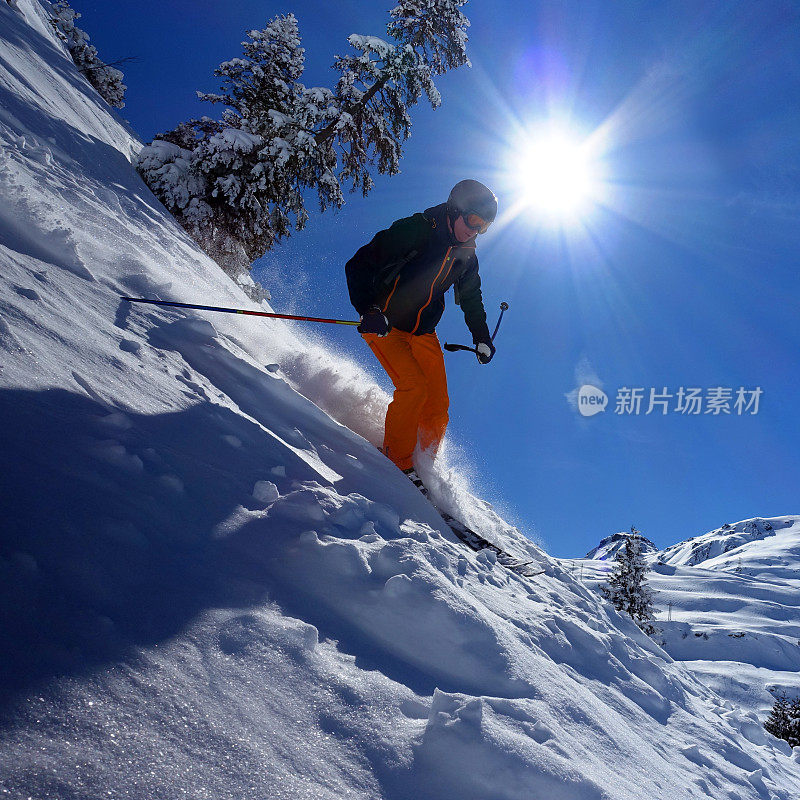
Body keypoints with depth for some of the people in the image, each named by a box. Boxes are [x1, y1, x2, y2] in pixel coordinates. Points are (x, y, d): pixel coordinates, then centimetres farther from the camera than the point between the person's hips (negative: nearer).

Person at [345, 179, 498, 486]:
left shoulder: (466, 256, 5)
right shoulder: (413, 230, -16)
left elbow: (472, 299, 23)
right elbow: (358, 266, -18)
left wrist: (481, 338, 15)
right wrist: (369, 310, -30)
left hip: (423, 334, 6)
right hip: (383, 325, -6)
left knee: (438, 405, -4)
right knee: (414, 386, -24)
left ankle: (422, 471, 9)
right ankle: (397, 463, -10)